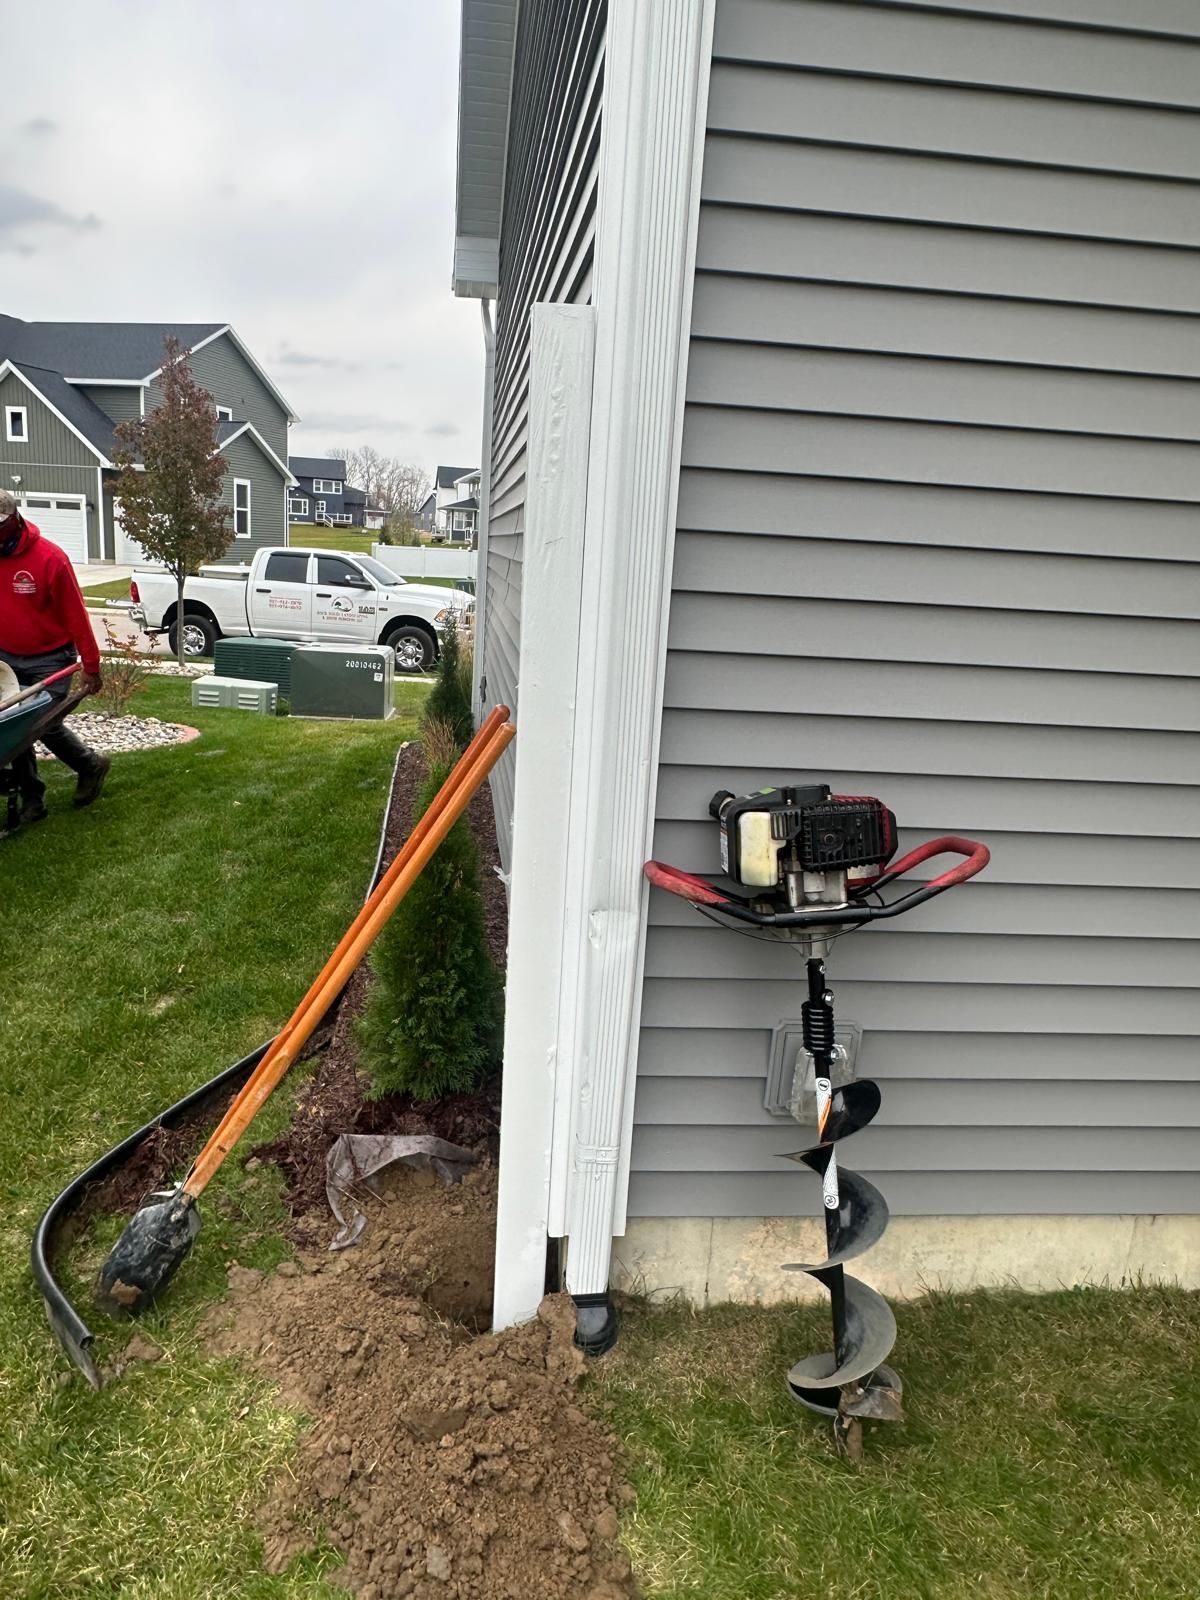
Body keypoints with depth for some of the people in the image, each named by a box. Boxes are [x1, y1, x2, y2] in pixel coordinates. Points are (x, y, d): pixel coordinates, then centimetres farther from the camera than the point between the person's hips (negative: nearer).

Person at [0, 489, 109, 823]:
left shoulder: (49, 558, -16)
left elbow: (75, 614, -13)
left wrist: (91, 665, -11)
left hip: (48, 660, -5)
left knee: (46, 723, -6)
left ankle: (91, 765, 22)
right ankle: (31, 796, 17)